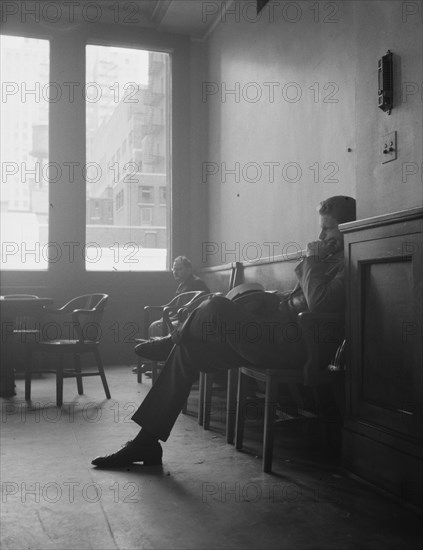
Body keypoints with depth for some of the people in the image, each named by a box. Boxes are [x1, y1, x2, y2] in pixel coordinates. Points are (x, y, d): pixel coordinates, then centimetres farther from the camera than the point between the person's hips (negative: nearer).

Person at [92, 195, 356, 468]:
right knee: (187, 349, 0)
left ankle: (168, 343, 10)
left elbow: (318, 303, -23)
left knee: (216, 307, -25)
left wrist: (312, 259, -10)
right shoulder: (332, 260, 25)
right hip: (280, 328, 10)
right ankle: (147, 442, 3)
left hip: (292, 341, -10)